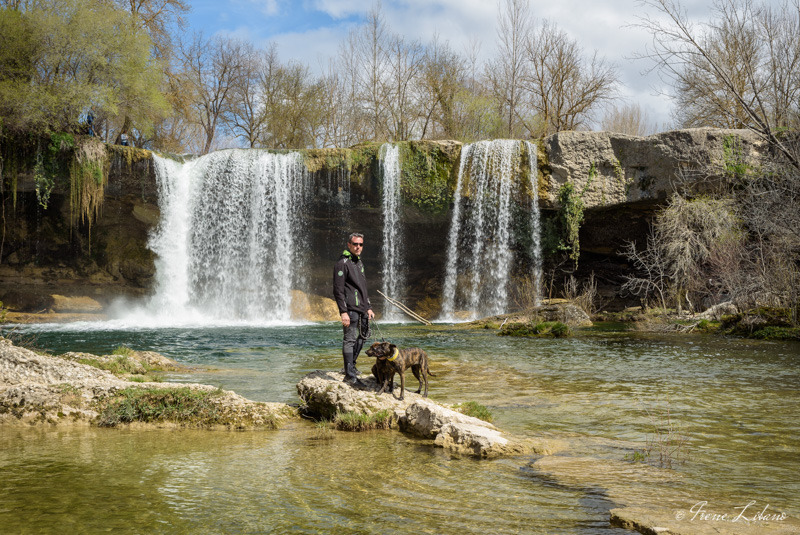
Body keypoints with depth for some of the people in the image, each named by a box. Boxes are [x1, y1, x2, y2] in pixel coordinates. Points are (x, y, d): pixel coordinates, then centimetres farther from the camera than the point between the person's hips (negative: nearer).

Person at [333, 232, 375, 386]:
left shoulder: (359, 263, 20)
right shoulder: (342, 263, -8)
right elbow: (338, 290, -14)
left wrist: (368, 307, 22)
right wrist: (343, 312, -20)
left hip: (362, 310, 9)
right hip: (350, 310, -9)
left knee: (360, 339, 13)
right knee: (350, 340, -10)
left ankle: (351, 366, 26)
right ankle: (350, 375, -11)